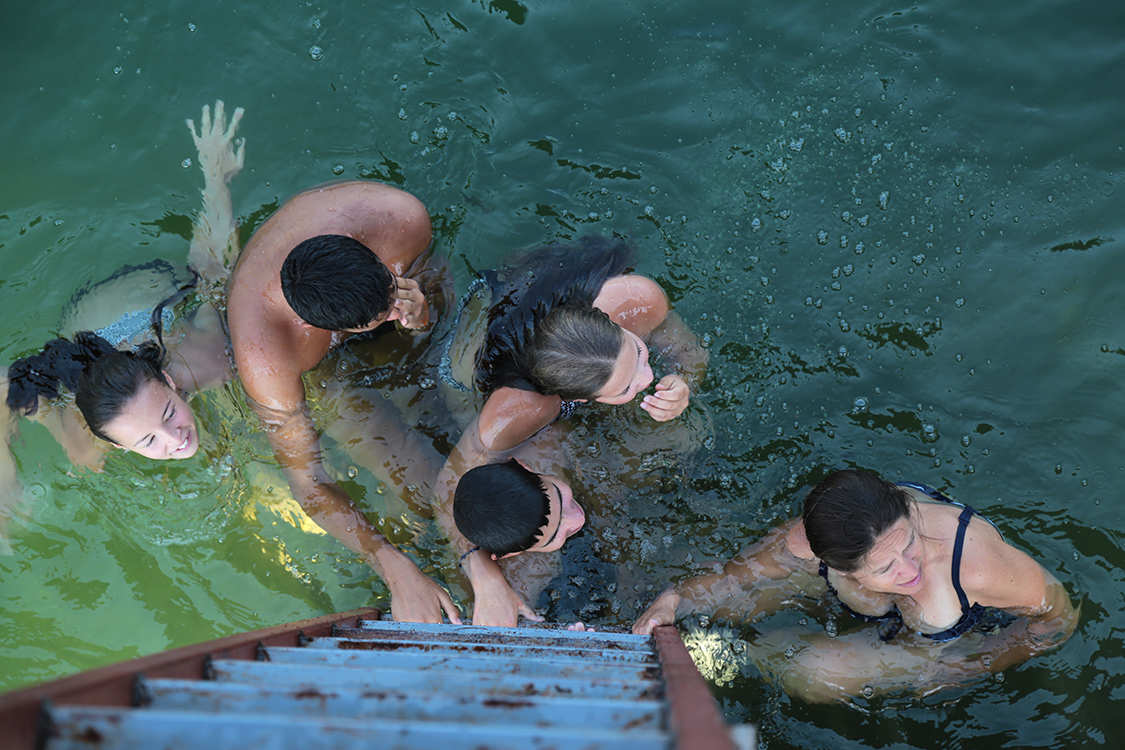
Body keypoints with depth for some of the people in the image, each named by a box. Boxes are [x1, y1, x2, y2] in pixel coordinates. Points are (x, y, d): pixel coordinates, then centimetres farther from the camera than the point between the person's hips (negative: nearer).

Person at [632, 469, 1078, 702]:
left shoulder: (976, 562, -44)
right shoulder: (805, 544, -36)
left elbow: (1060, 614, -23)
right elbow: (736, 578, -18)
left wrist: (960, 672, -22)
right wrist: (674, 600, -35)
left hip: (962, 637, -2)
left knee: (809, 675, -22)